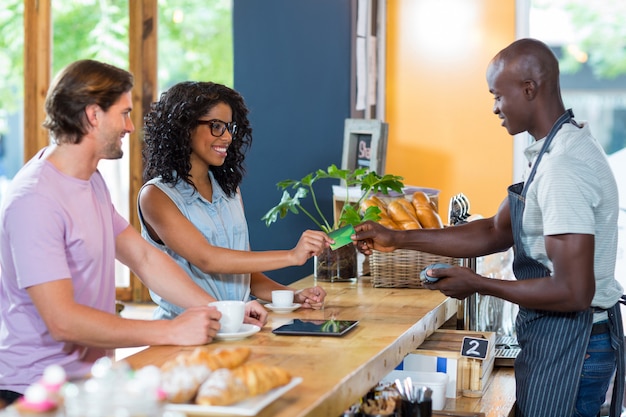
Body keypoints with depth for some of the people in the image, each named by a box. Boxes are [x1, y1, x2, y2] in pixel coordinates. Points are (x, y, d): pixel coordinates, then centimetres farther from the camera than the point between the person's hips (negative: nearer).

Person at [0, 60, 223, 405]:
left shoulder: (92, 181, 14)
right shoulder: (34, 201, -18)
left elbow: (144, 258, 13)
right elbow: (63, 320, -23)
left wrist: (220, 310, 1)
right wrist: (173, 331, -21)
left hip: (91, 374, 8)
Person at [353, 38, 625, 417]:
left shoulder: (563, 167, -24)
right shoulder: (557, 151, 8)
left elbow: (573, 292, -26)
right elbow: (497, 233, 13)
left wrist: (477, 284, -15)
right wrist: (399, 239, 9)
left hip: (570, 343, -9)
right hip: (560, 338, 9)